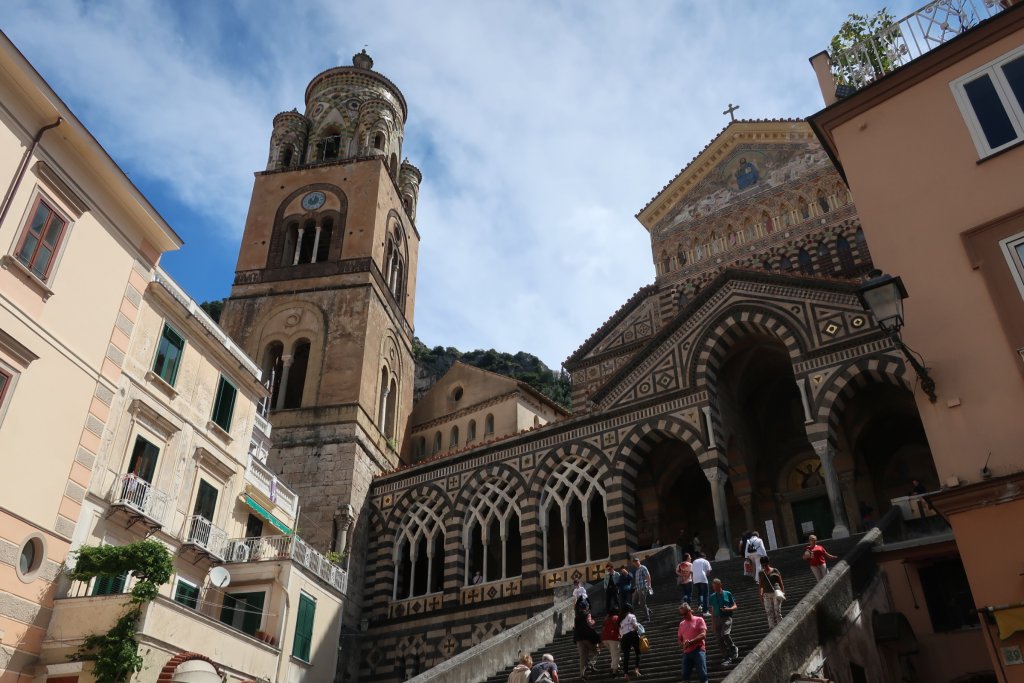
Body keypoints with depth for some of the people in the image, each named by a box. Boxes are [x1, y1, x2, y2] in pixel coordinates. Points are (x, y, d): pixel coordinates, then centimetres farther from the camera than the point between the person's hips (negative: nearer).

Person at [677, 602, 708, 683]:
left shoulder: (699, 620, 3)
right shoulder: (681, 624, 19)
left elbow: (703, 635, -9)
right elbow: (680, 639, 22)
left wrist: (691, 642, -21)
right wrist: (682, 645, -3)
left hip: (698, 650, -5)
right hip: (686, 652, 5)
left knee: (702, 674, -10)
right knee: (685, 675, 3)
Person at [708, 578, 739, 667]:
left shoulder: (727, 594, 2)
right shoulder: (713, 596, 11)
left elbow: (735, 606, 5)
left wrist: (728, 609, -15)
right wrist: (712, 623, 15)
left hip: (726, 617, -4)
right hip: (717, 619, 4)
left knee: (725, 634, -25)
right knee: (720, 640, 1)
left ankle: (734, 648, -1)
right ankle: (729, 656, 14)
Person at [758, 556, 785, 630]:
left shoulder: (775, 571, -1)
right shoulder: (761, 573, 8)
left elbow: (780, 582, 2)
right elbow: (760, 585, 13)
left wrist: (783, 592, -4)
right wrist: (760, 595, 8)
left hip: (776, 593, -3)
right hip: (766, 594, 3)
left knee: (777, 611, -5)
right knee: (769, 611, 0)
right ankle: (772, 626, 4)